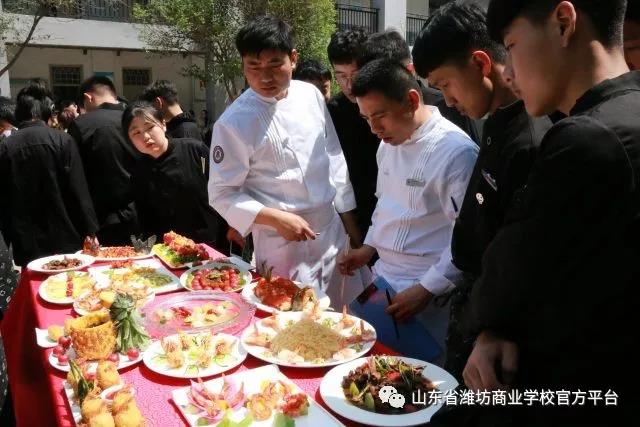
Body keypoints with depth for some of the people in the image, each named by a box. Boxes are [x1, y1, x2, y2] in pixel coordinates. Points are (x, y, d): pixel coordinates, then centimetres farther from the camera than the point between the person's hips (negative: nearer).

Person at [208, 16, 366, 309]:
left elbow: (334, 158, 7)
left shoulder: (311, 95, -1)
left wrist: (351, 225, 8)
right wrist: (276, 219, -21)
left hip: (333, 231, 5)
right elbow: (222, 194, -9)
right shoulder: (234, 122, -15)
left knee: (345, 315, 17)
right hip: (283, 244, -5)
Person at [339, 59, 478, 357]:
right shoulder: (389, 143, 7)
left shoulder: (457, 151, -19)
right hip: (384, 280, 8)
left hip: (428, 293, -7)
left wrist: (425, 290, -18)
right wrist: (369, 247, 11)